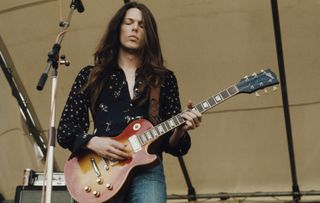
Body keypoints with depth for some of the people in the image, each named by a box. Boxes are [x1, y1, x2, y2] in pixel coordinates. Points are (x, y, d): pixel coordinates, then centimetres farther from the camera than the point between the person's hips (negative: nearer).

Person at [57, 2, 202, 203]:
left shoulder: (164, 79, 11)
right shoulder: (91, 76, 10)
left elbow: (171, 144, 10)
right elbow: (65, 130, 8)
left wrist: (180, 130, -12)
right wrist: (93, 142, -11)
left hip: (148, 170, 1)